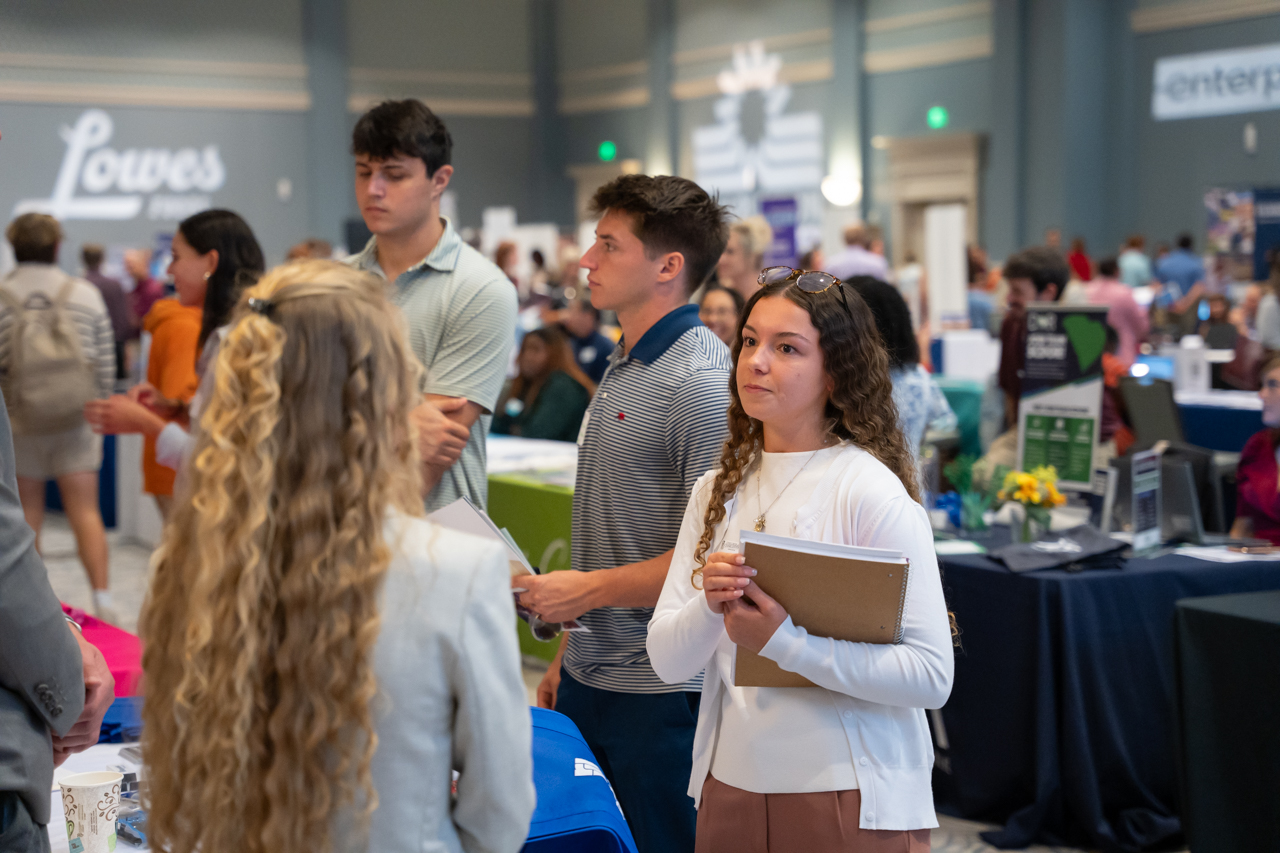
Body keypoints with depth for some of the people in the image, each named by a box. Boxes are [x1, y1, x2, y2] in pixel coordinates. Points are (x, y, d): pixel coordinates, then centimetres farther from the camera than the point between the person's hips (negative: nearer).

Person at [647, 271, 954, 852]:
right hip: (728, 783, 5)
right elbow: (667, 662, 1)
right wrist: (708, 607, -19)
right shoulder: (718, 489, 5)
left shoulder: (871, 492, -11)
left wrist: (782, 642, -24)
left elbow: (932, 675, -18)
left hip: (851, 800, -4)